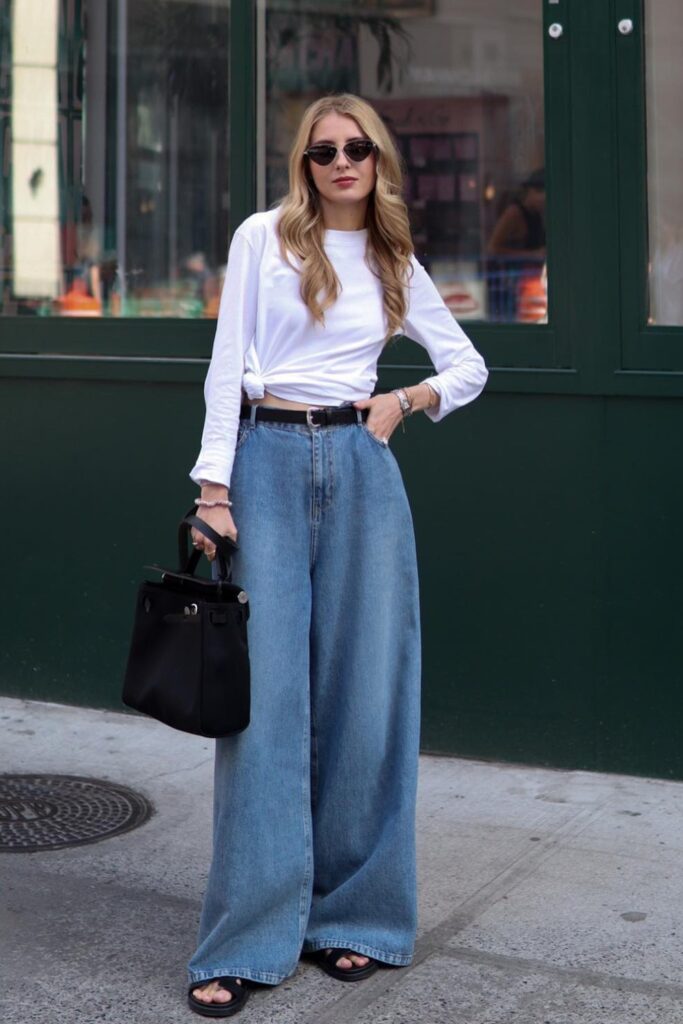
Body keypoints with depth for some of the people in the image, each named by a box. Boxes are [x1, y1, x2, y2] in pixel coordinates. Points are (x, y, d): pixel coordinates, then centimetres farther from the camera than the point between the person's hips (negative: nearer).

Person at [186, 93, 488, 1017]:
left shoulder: (395, 265, 14)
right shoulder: (264, 237, 5)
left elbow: (469, 366, 23)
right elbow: (227, 364, 0)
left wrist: (410, 399, 4)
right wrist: (214, 486, -7)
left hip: (362, 466, 3)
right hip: (269, 462, -3)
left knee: (366, 691, 1)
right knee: (267, 694, -6)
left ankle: (354, 915, 15)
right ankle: (247, 942, 0)